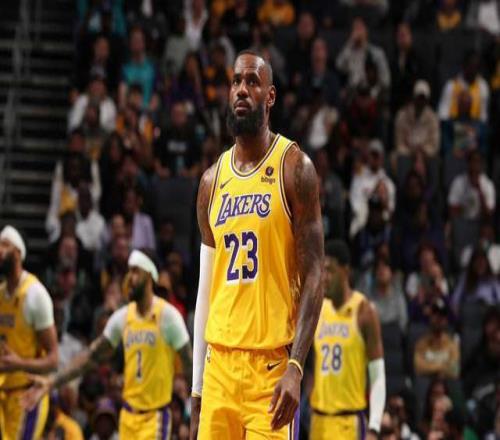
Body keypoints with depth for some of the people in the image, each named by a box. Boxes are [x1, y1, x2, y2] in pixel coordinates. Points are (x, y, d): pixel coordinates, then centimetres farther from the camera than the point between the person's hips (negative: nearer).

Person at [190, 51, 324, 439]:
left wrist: (296, 367, -18)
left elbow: (313, 275, -8)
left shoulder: (294, 168, -4)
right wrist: (197, 388, 14)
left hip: (271, 363, -5)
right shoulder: (213, 180, 13)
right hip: (219, 362, 5)